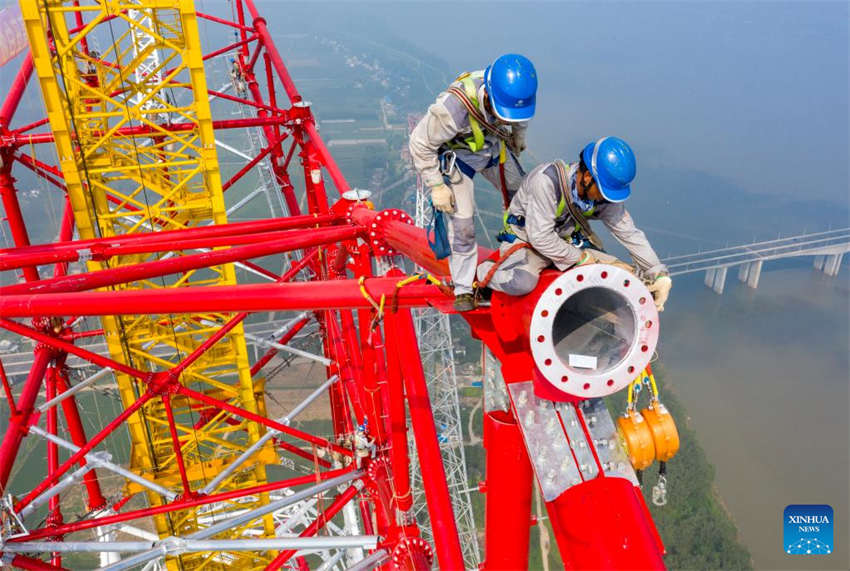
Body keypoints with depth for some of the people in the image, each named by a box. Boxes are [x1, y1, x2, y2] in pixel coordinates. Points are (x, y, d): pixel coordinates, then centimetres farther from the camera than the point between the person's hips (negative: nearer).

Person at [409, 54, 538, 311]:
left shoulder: (518, 92, -27)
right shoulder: (453, 108, -43)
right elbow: (421, 144, -26)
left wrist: (518, 141, 18)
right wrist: (436, 186, -21)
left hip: (493, 147, 5)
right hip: (457, 156, -5)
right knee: (462, 223, -6)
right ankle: (463, 289, 13)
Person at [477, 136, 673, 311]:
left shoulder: (605, 190, -11)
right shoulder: (547, 180, -32)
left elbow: (629, 233, -3)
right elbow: (540, 236, -30)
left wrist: (659, 274, -7)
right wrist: (581, 259, -23)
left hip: (569, 242, 6)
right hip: (526, 239, -6)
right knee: (521, 283, -36)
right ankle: (481, 272, -6)